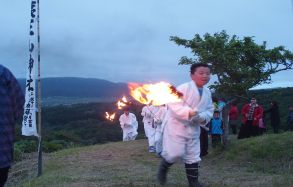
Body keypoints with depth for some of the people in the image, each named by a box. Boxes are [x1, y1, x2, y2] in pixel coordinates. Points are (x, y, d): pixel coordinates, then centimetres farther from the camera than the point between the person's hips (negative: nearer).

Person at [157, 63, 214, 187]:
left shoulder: (207, 93, 5)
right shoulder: (184, 88, -18)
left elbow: (209, 110, 11)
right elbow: (173, 104, -25)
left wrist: (203, 117, -12)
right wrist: (189, 112, -36)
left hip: (193, 128, 7)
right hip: (176, 125, -6)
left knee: (193, 156, 9)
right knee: (177, 153, -11)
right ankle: (163, 167, 20)